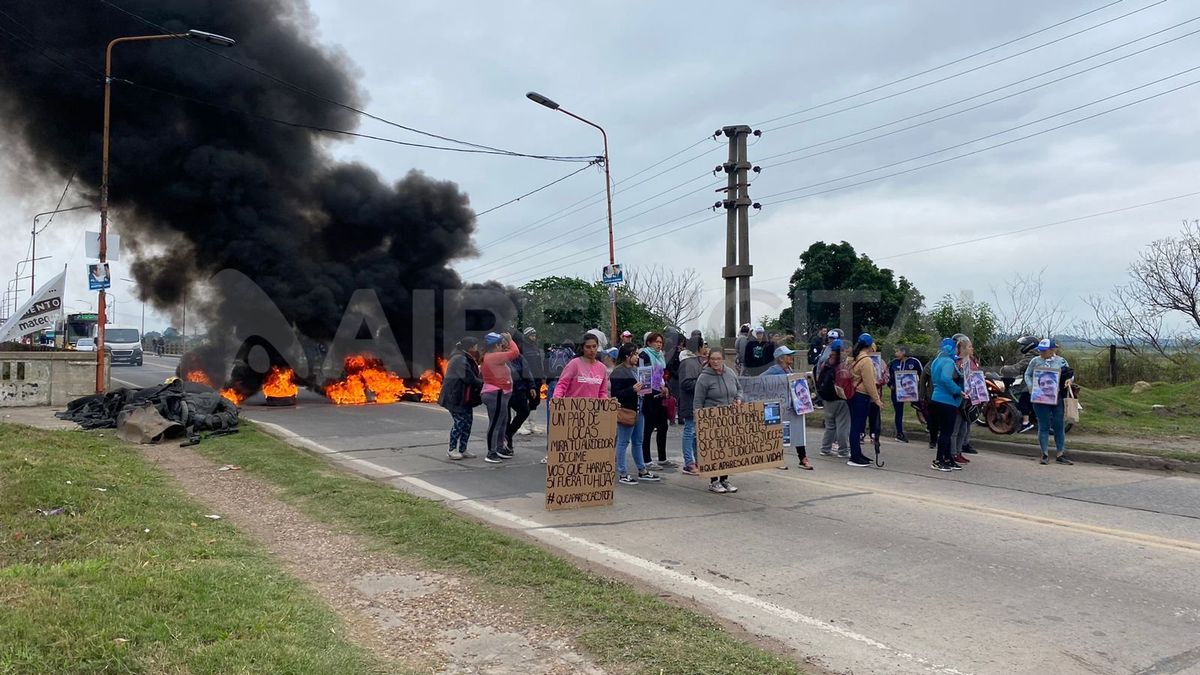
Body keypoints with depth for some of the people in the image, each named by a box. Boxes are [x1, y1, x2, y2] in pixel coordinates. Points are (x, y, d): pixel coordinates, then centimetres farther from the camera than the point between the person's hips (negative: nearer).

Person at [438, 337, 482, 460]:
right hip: (455, 396, -10)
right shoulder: (460, 359, -18)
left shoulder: (467, 359, 15)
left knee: (468, 420, 9)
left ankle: (462, 449, 18)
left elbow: (474, 376, 15)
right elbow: (469, 378, -24)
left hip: (465, 397, 10)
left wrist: (481, 382, -3)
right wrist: (482, 383, -13)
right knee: (459, 421, -5)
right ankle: (452, 449, 8)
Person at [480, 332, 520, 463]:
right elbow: (515, 353, -22)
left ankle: (500, 449, 30)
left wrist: (506, 342, 9)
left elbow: (509, 353, 22)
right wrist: (509, 340, -8)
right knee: (495, 424, -7)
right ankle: (491, 453, -4)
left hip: (498, 394, 11)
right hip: (496, 395, -11)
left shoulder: (492, 356, 13)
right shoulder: (493, 357, -19)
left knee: (503, 422, 20)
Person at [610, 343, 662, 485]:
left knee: (637, 441, 16)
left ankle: (642, 471, 25)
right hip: (626, 411, -9)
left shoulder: (635, 369, 14)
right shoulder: (618, 372, -12)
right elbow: (615, 394, -17)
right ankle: (622, 474, 5)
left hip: (638, 409, 9)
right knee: (623, 442, -1)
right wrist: (632, 390, -25)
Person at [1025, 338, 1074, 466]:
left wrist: (1069, 379, -9)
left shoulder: (1061, 361, 6)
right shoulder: (1035, 361, 5)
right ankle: (1045, 454, 9)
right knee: (1044, 426, 1)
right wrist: (1031, 387, -6)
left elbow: (1070, 373, 14)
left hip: (1057, 397, 1)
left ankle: (1060, 454, 13)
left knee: (1059, 426, 4)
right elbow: (1027, 374, 10)